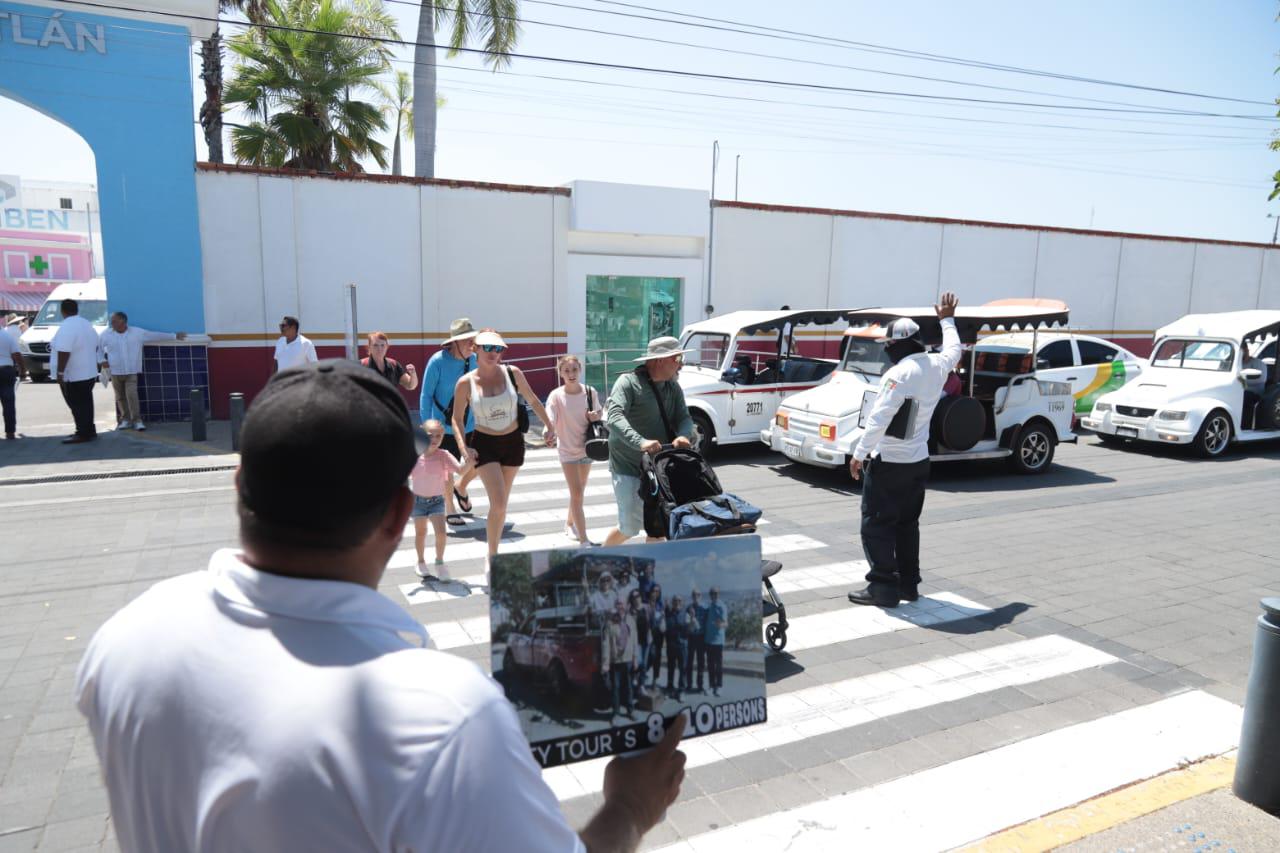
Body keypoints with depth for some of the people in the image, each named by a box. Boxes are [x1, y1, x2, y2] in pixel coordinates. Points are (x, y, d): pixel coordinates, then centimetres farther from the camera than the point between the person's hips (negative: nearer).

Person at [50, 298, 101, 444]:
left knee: (77, 405, -2)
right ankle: (89, 431, 22)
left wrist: (60, 372, -22)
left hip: (73, 376, -9)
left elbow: (64, 352, -26)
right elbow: (95, 347, 19)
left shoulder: (66, 327, -19)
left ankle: (83, 434, 1)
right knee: (85, 404, 16)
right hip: (89, 373, 9)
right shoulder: (87, 324, 10)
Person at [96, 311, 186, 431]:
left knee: (132, 395, -13)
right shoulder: (106, 334, 1)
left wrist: (174, 336, 3)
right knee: (120, 397, 8)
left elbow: (156, 335, 2)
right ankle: (125, 419, 18)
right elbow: (98, 347, 13)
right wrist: (101, 360, -1)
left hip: (131, 371, -2)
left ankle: (137, 420, -8)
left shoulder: (137, 332, -3)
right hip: (115, 372, 2)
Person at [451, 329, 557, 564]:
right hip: (484, 444, -2)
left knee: (501, 503, 14)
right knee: (498, 504, -15)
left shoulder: (512, 373, -8)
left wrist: (550, 427, 4)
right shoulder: (465, 383, -11)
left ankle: (494, 551, 35)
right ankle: (492, 558, 4)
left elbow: (533, 400, 7)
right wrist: (463, 446, -12)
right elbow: (457, 418, 1)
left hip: (513, 442, 3)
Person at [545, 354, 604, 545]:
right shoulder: (556, 396, -15)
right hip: (567, 449, -4)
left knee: (579, 492, 18)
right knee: (577, 493, -9)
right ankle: (584, 540, -5)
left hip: (586, 447, 4)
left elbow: (599, 414, 9)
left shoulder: (590, 392, -7)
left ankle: (570, 525, 42)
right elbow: (550, 422, -21)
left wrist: (595, 416, -15)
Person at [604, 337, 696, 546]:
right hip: (629, 468, -6)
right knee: (631, 527, -2)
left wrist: (684, 435, -23)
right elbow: (615, 418, -28)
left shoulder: (673, 387, 7)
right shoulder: (629, 382, -15)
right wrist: (641, 442, -44)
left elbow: (684, 418, 2)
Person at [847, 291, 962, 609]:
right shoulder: (937, 365, 3)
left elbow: (879, 418, -23)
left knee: (876, 524, 0)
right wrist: (947, 320, 42)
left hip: (887, 463, -8)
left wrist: (859, 454, -18)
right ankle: (908, 583, 23)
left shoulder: (900, 373, -20)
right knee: (907, 523, 17)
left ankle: (883, 586, 0)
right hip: (919, 461, 8)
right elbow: (953, 350, 28)